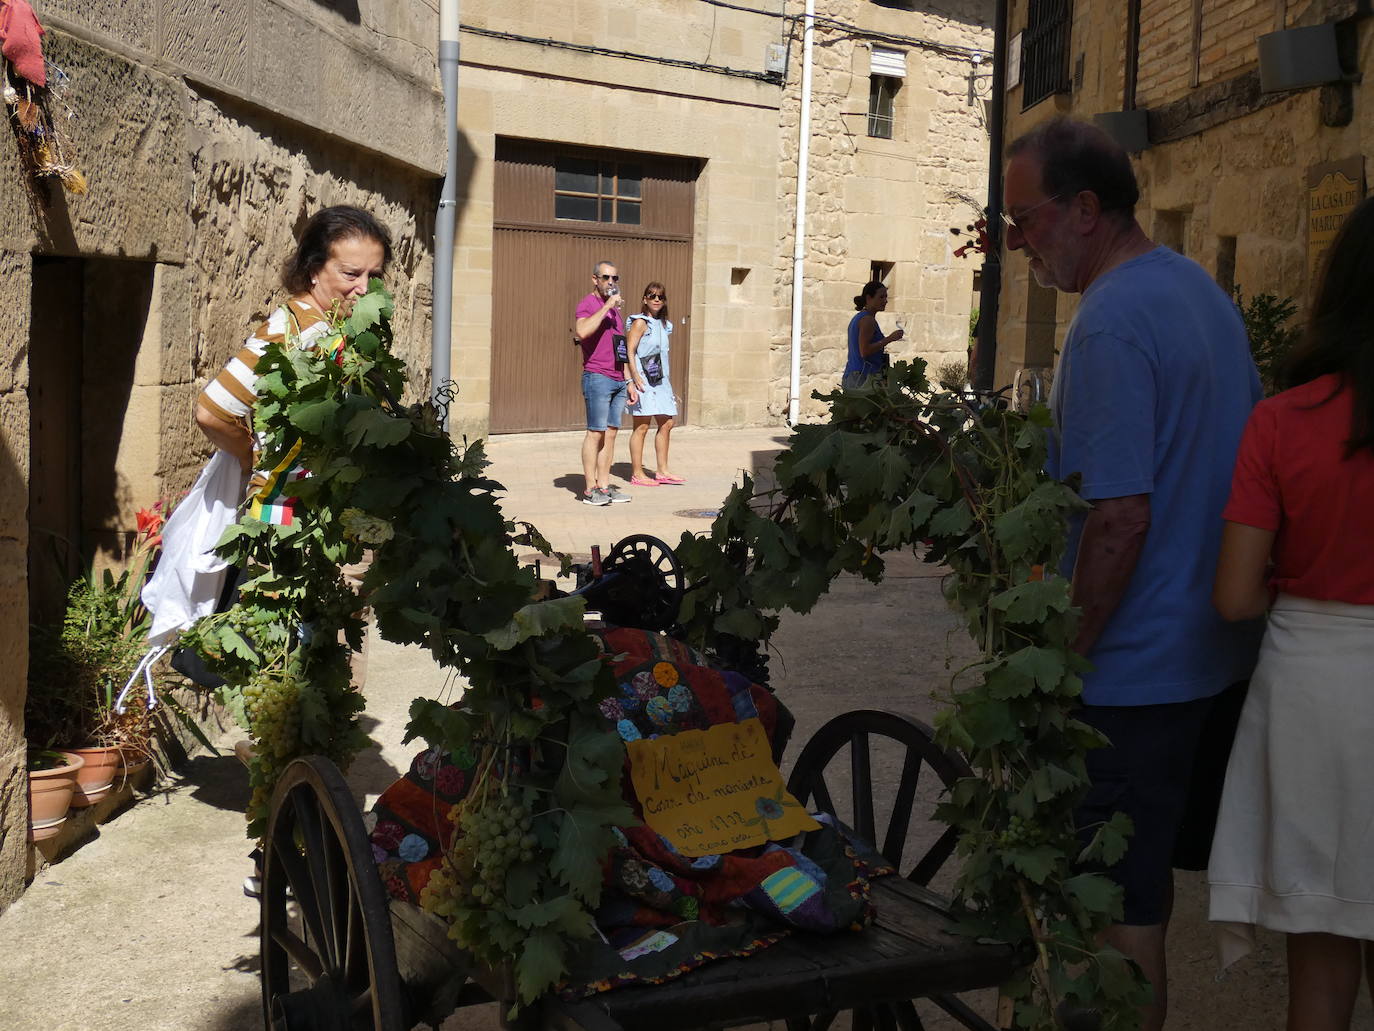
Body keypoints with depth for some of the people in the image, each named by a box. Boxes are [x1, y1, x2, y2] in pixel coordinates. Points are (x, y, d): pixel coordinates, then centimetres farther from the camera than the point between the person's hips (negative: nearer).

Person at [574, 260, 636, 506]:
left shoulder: (615, 309, 22)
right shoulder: (588, 304, -5)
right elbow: (582, 332, -27)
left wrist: (628, 381, 22)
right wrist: (607, 306, -21)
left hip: (618, 381, 8)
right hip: (597, 378, -8)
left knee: (611, 432, 7)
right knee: (596, 432, -8)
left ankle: (604, 485, 10)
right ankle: (590, 489, -6)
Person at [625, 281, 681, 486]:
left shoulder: (664, 325, 16)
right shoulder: (641, 322, -7)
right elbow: (630, 351, -13)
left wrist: (668, 382, 20)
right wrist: (635, 376, -23)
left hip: (660, 379, 9)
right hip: (643, 379, -9)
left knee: (666, 423, 10)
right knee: (642, 426, -6)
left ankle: (662, 471, 18)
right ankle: (637, 474, -2)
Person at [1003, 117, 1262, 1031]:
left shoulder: (1111, 324, -21)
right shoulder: (1204, 289, 10)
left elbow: (1122, 517, -25)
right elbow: (1250, 460, 18)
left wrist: (1063, 656, -17)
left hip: (1133, 671, -10)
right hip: (1216, 651, 10)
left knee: (1119, 904, 3)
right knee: (1150, 870, 22)